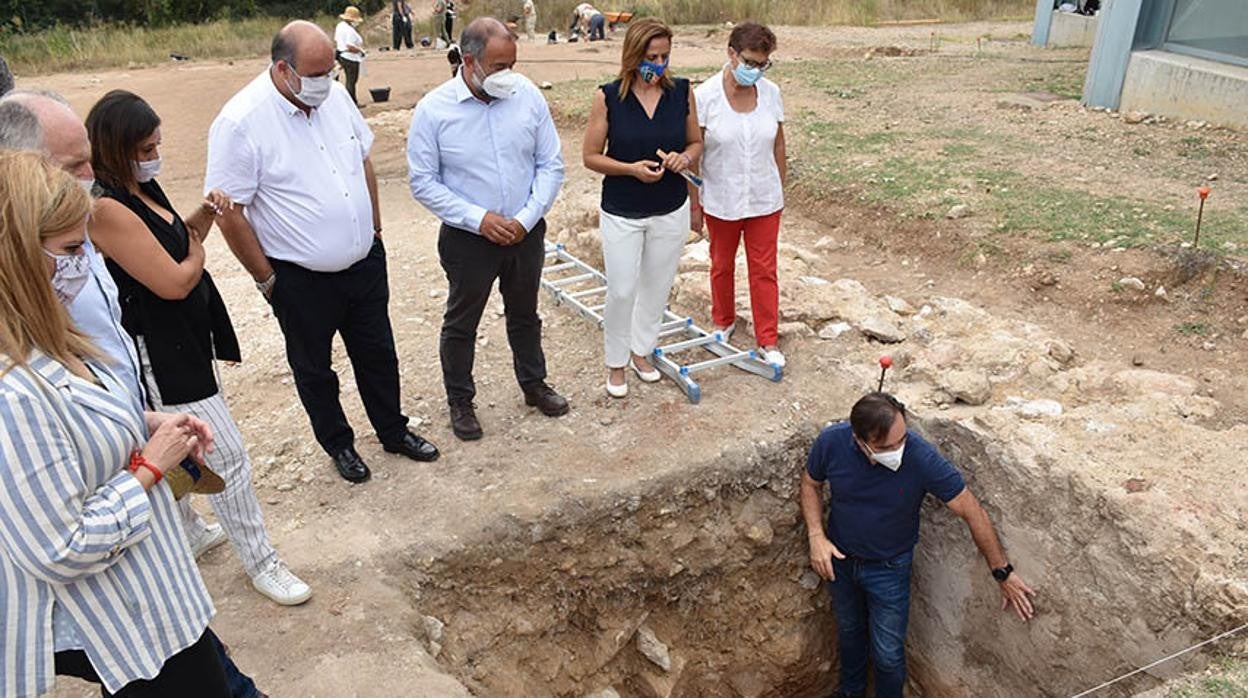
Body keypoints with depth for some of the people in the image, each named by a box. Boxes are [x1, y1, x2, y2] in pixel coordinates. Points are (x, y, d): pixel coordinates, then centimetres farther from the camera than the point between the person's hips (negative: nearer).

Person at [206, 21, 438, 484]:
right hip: (301, 280, -5)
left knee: (377, 354, 19)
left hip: (365, 263, 5)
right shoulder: (241, 122, -21)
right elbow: (229, 213, -16)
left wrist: (375, 229, 12)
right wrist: (266, 279, -10)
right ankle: (338, 444, 38)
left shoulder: (334, 96, -2)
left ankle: (393, 431, 39)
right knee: (314, 370, 15)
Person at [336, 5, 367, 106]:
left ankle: (354, 101, 27)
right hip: (350, 58, -10)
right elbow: (350, 47, -28)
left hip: (341, 55, 10)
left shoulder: (340, 26, 9)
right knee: (351, 81, -1)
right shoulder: (350, 30, -22)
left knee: (350, 80, 19)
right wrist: (361, 50, -15)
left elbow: (335, 41, 16)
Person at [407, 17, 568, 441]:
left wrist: (527, 217, -15)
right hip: (467, 239, -2)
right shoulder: (433, 110, -14)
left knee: (525, 314, 21)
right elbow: (423, 183, -10)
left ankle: (534, 385, 43)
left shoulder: (528, 95, -8)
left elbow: (551, 164, -3)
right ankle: (460, 401, 34)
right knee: (461, 323, 14)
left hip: (526, 233, 3)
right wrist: (478, 218, -20)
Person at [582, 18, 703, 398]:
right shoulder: (608, 96, -11)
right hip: (621, 214, -3)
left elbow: (696, 142, 7)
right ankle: (616, 362, 25)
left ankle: (642, 350, 37)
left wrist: (685, 158, -16)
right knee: (621, 291, 2)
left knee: (657, 286, 15)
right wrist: (631, 168, -22)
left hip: (671, 211, 3)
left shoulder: (683, 92, -4)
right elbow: (591, 156, -6)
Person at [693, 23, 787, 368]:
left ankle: (768, 341, 17)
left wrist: (781, 189, 9)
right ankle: (723, 322, 40)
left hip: (764, 200, 2)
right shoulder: (705, 96, -14)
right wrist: (694, 205, -7)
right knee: (722, 265, 18)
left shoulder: (770, 93, -5)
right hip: (720, 201, -2)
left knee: (764, 269, 7)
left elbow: (778, 146, 5)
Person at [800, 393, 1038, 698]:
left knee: (889, 653, 10)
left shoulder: (922, 457, -34)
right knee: (849, 630, 27)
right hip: (840, 558, 3)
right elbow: (811, 483, -6)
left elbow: (972, 511, -22)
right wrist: (816, 536, -18)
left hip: (889, 569, -2)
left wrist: (1003, 573, -15)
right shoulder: (831, 442, -27)